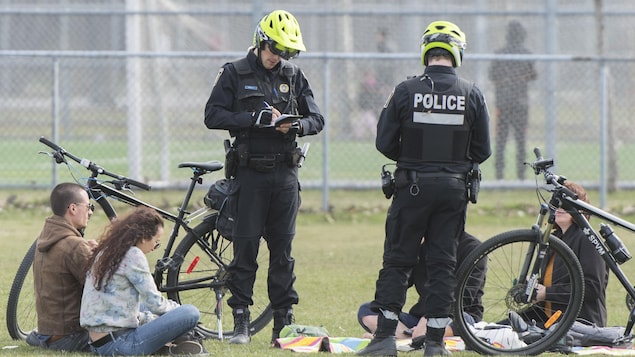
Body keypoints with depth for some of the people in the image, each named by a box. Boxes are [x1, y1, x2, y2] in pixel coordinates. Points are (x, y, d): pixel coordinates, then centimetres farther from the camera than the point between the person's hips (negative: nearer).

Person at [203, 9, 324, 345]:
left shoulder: (293, 75, 9)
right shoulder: (235, 74, 0)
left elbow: (316, 119, 10)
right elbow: (213, 116, -7)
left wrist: (297, 126, -12)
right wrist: (255, 119, -18)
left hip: (284, 173, 3)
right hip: (249, 172, -3)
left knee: (282, 249, 4)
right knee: (245, 246, -4)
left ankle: (284, 322, 8)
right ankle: (240, 321, 1)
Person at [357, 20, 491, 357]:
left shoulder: (406, 91, -7)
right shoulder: (472, 94, -2)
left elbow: (384, 143, -2)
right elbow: (482, 150, 3)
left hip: (412, 187, -1)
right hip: (454, 188, 1)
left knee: (396, 262, 5)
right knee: (443, 264, 7)